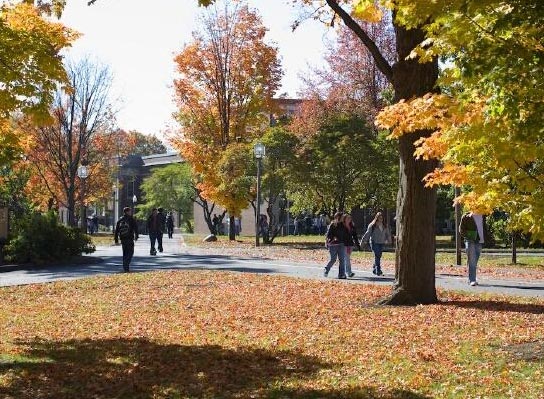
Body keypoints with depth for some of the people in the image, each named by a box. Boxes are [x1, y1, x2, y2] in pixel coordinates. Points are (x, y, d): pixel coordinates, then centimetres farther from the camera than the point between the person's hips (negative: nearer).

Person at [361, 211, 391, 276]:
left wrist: (388, 240, 27)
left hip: (381, 243, 5)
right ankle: (378, 271, -15)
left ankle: (374, 269, 23)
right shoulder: (372, 225, -5)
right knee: (377, 256, -13)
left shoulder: (384, 226, 11)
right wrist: (362, 241, -6)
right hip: (374, 243, -5)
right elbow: (367, 233, -4)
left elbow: (388, 234, 23)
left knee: (378, 256, 8)